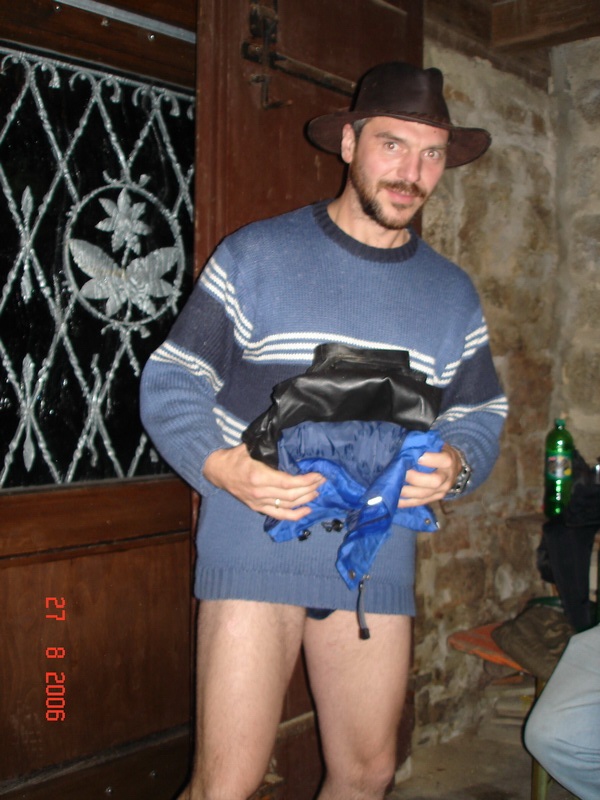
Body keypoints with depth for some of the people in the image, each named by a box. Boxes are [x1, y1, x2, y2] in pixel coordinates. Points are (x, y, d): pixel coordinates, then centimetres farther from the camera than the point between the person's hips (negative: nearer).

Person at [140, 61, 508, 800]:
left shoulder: (453, 293, 11)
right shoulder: (254, 255, -1)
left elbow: (480, 416, 15)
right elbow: (170, 385, -2)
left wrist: (454, 465, -9)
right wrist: (222, 465, -21)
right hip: (256, 550, -4)